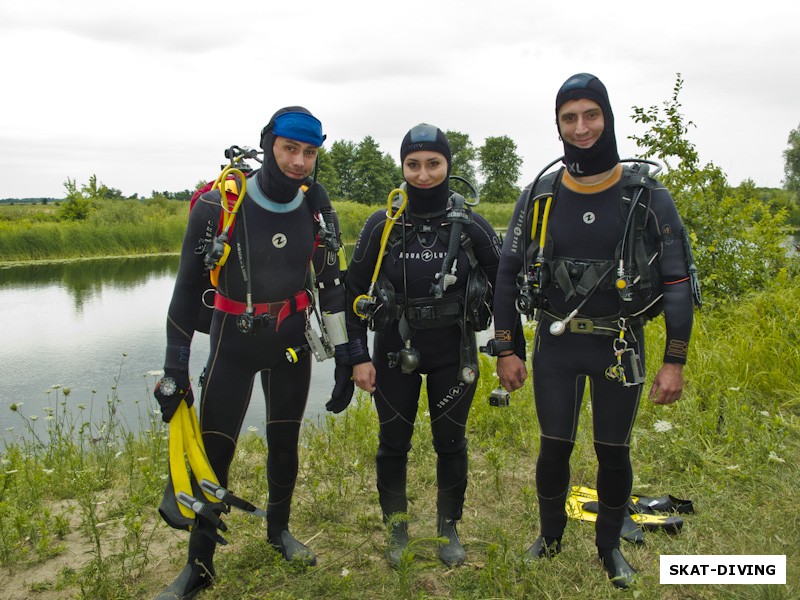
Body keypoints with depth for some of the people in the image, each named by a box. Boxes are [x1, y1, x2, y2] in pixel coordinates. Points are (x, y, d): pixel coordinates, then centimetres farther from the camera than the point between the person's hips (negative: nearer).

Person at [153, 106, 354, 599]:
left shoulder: (317, 208, -6)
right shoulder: (218, 206, -16)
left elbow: (332, 283, 3)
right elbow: (189, 289, -9)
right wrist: (176, 370, -8)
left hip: (292, 342, 3)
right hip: (233, 344, -2)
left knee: (284, 442, 13)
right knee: (213, 454, -1)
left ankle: (279, 530, 38)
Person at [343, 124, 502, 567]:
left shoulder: (472, 226, -8)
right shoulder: (381, 226, -7)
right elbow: (353, 291, -1)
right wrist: (358, 357, -5)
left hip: (454, 353, 0)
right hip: (395, 352, 1)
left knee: (450, 442, 12)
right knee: (393, 443, 11)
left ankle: (449, 530, 33)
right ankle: (397, 531, 32)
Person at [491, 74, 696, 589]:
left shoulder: (649, 198, -7)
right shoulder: (538, 198, -3)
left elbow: (678, 283, -4)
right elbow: (507, 277, 2)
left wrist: (675, 362, -7)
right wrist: (506, 351, 0)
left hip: (620, 347, 0)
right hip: (556, 344, 1)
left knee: (613, 453, 10)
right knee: (555, 449, 9)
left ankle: (610, 546, 34)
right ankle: (551, 536, 34)